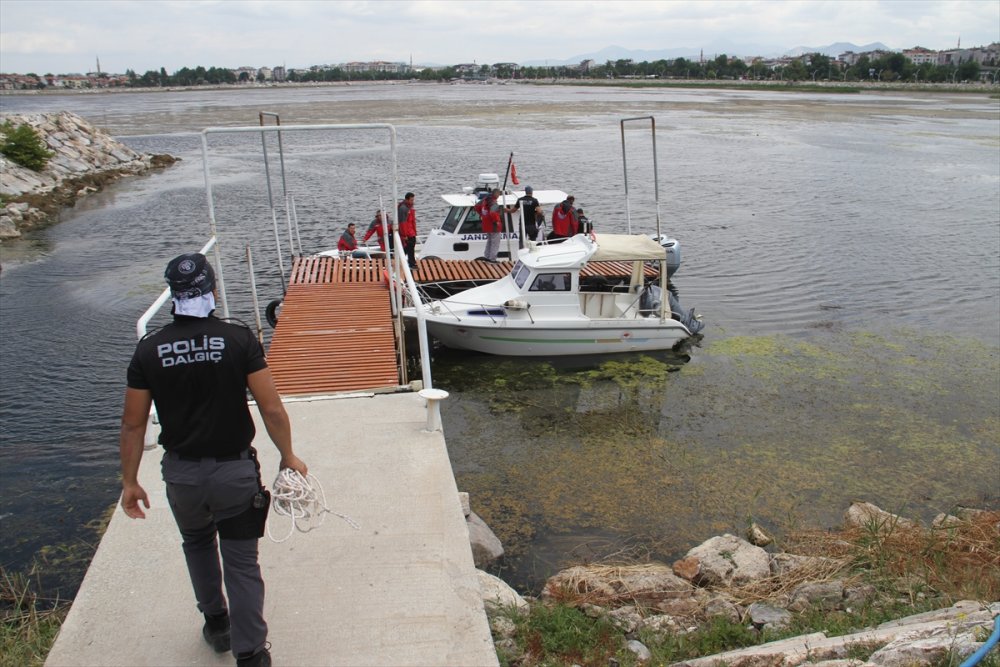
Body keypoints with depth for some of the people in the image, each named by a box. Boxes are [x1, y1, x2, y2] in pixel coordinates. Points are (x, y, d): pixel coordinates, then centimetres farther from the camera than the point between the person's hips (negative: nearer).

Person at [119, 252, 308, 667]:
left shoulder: (149, 350, -6)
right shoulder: (238, 339, -13)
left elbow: (133, 425, -2)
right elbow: (271, 408, -13)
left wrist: (129, 481, 9)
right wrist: (288, 456, 1)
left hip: (181, 473, 3)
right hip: (235, 470, -2)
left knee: (197, 543, 29)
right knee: (242, 562, 8)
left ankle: (216, 624, 41)